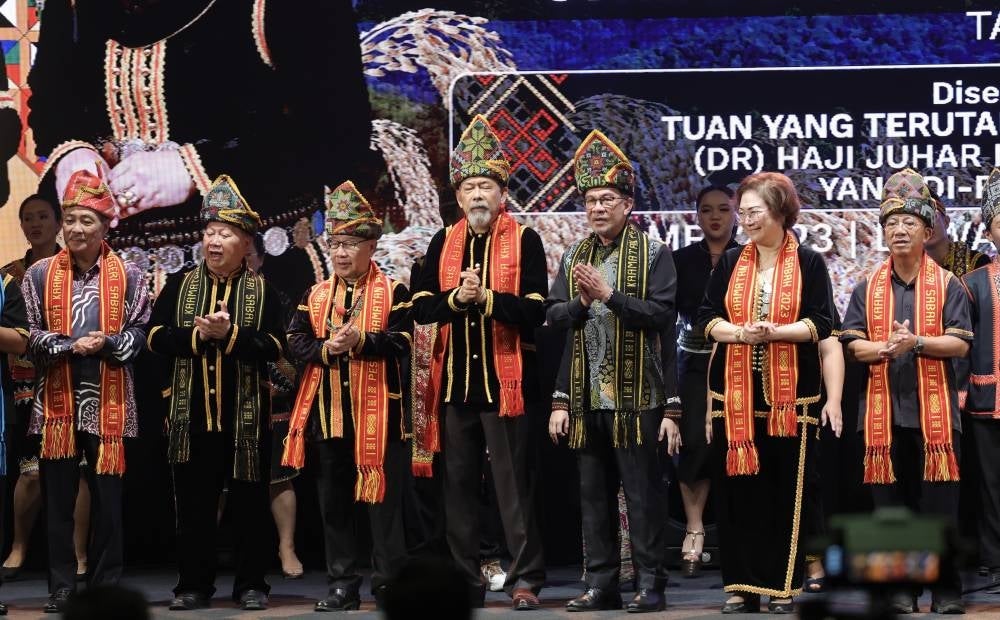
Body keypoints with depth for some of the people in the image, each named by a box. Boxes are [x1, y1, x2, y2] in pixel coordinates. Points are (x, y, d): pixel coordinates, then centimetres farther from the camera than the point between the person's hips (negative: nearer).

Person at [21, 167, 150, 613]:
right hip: (57, 401, 1)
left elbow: (139, 332, 1)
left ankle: (106, 587, 11)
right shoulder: (39, 274, 5)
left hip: (108, 401, -1)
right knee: (58, 497, 3)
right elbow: (28, 334, 1)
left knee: (108, 496, 3)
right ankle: (61, 586, 10)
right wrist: (70, 347, -14)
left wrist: (106, 344, -17)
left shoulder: (128, 276, 5)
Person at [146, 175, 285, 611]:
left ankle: (250, 585, 12)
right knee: (193, 502, 6)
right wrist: (197, 336, -14)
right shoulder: (180, 286, 9)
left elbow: (274, 347, -8)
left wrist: (230, 334, -19)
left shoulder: (263, 290, 3)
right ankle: (194, 585, 14)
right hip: (191, 414, 2)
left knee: (249, 502, 4)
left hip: (246, 415, -2)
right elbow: (156, 336, 0)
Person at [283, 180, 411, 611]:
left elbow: (401, 344, -10)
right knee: (334, 504, 8)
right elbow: (295, 343, 4)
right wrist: (326, 349, -15)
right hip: (327, 414, 4)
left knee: (383, 501, -1)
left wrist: (360, 340, -24)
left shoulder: (393, 292, 0)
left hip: (376, 414, -4)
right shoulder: (315, 295, 12)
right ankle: (343, 586, 15)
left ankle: (389, 586, 5)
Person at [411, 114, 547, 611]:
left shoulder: (524, 240, -2)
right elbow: (421, 308, 3)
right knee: (458, 484, 8)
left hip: (505, 379, -4)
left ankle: (525, 579, 5)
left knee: (514, 484, -1)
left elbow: (534, 311, -10)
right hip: (454, 379, 4)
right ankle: (464, 578, 16)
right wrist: (456, 298, -15)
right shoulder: (443, 243, 10)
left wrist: (486, 298, -21)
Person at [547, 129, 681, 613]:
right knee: (594, 494, 8)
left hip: (637, 398, -5)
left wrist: (610, 295, -18)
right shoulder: (573, 257, 13)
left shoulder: (653, 254, -1)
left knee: (643, 492, -2)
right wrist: (580, 304, -13)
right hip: (585, 397, 5)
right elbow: (554, 316, 6)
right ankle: (601, 585, 15)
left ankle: (651, 586, 4)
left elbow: (662, 314, -12)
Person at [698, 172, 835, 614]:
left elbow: (820, 324, -5)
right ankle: (740, 586, 8)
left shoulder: (808, 263, 1)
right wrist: (740, 333, -14)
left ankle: (781, 585, 7)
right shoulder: (730, 263, 10)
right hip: (735, 392, 3)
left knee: (785, 492, 0)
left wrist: (773, 332, -19)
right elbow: (707, 318, 5)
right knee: (736, 490, 1)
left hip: (788, 395, -2)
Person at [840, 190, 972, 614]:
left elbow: (960, 343, -3)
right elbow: (853, 344, 4)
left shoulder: (947, 285, 5)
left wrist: (915, 342, -18)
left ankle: (946, 590, 6)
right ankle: (900, 587, 11)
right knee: (892, 503, 4)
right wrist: (885, 348, -16)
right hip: (884, 410, 2)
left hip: (934, 410, -2)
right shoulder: (868, 289, 11)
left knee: (940, 504, -2)